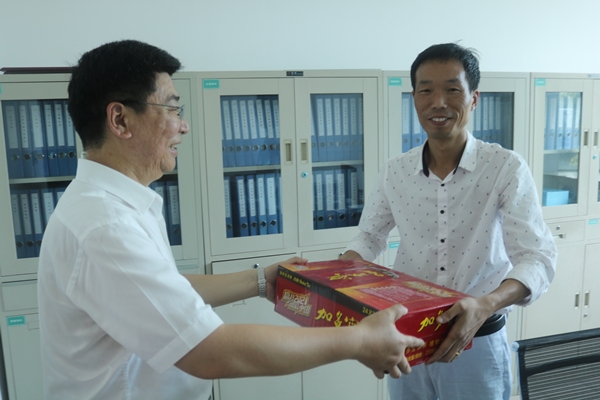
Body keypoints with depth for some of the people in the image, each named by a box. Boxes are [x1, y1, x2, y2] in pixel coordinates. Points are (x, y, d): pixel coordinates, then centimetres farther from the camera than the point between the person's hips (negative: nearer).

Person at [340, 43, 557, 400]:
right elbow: (370, 237, 10)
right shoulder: (395, 172, -3)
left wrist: (487, 305, -37)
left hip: (478, 344, -3)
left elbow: (537, 257, -19)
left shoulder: (506, 168, -13)